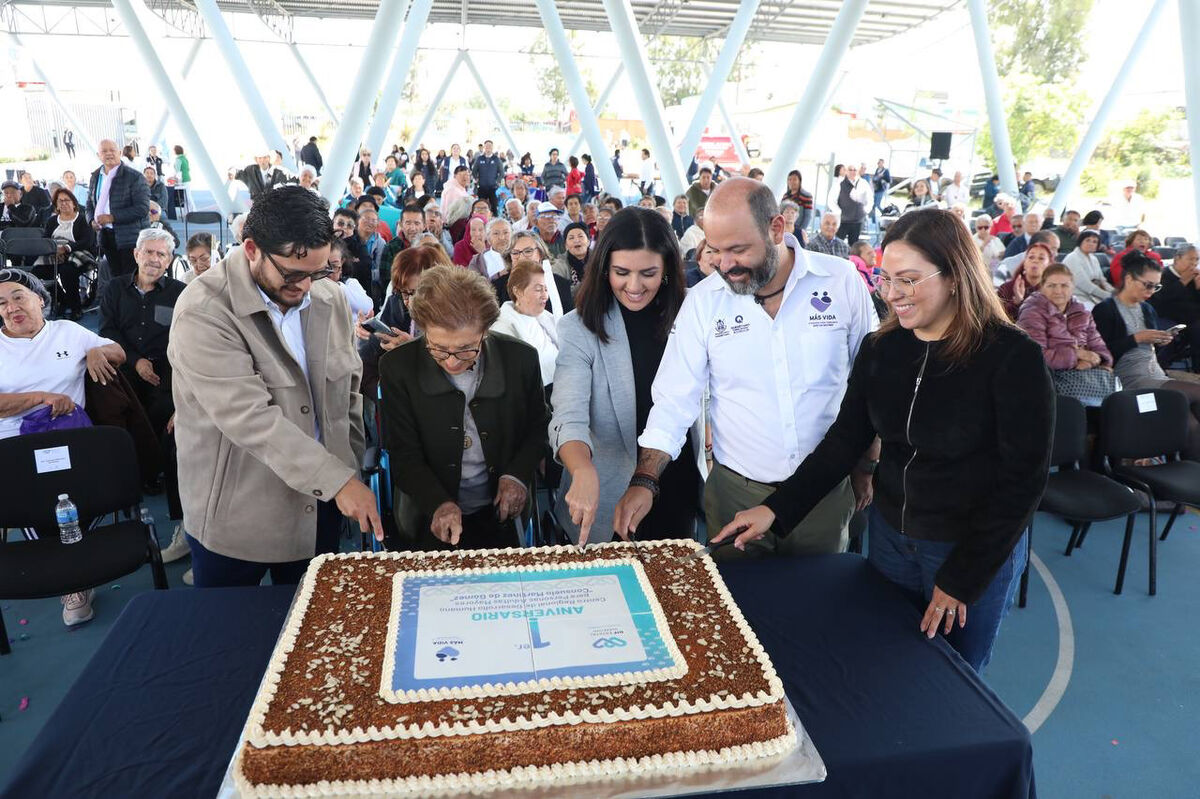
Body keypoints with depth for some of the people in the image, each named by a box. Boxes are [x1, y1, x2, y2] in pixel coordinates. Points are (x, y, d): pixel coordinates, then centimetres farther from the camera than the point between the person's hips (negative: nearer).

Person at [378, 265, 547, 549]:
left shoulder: (521, 358, -11)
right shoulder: (398, 367, -13)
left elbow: (537, 428, 4)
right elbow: (404, 455, -10)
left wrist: (518, 475, -11)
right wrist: (439, 503, -25)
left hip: (499, 514, 1)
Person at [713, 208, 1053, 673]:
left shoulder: (1013, 359, -17)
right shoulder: (881, 350, -4)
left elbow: (1023, 479, -14)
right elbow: (844, 441, -1)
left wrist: (962, 578, -13)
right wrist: (777, 509, -11)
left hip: (977, 549, -4)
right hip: (890, 536, 4)